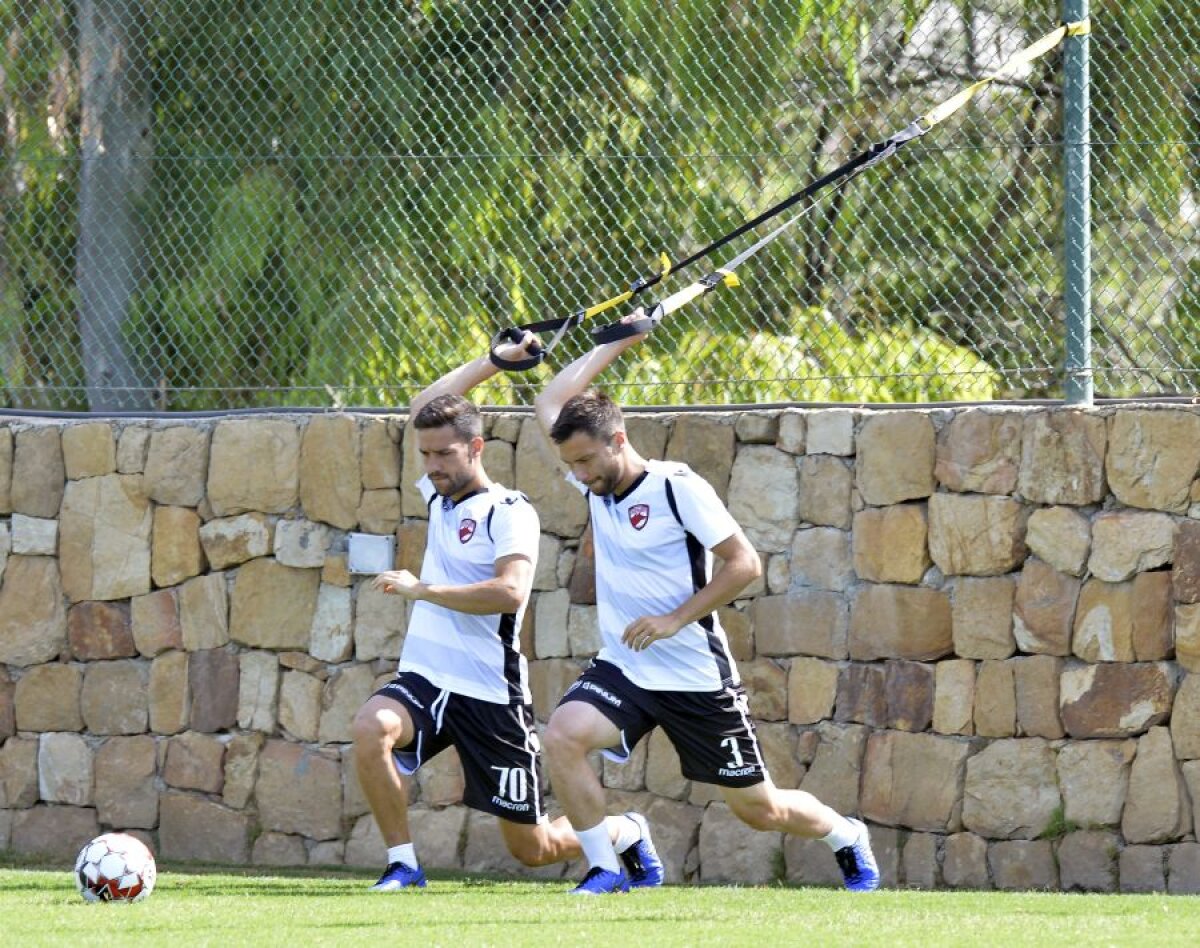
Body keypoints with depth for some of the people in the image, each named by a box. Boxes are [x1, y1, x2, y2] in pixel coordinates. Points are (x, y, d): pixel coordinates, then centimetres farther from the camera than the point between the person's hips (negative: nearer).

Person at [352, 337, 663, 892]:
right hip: (424, 679, 6)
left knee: (533, 848, 3)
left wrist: (423, 589, -27)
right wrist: (496, 360, 16)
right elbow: (424, 407, 23)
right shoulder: (441, 497, 11)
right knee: (371, 727, -30)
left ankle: (627, 832, 33)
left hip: (490, 695, -6)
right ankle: (402, 862, -18)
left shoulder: (510, 513, -12)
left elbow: (510, 592, -28)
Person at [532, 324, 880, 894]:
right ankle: (604, 870, -14)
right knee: (563, 735, -25)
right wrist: (614, 345, 7)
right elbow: (552, 404, 15)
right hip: (623, 670, 5)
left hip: (697, 677, -5)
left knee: (759, 808, 6)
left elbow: (744, 563, -15)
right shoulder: (596, 484, 4)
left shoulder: (678, 489, -15)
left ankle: (848, 839, 37)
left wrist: (675, 619, -22)